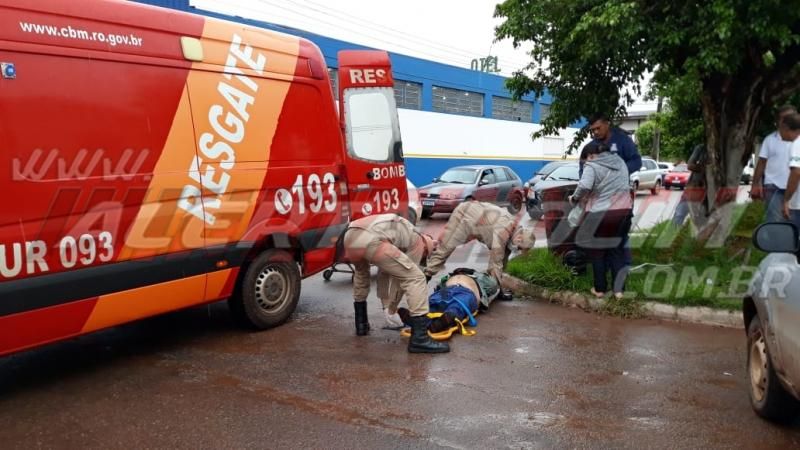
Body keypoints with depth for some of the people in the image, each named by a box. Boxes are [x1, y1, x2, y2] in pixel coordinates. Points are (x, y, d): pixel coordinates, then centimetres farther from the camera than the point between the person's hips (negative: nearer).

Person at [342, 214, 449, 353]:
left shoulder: (401, 230, 43)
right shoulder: (417, 242, 23)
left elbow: (384, 271, 47)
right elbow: (406, 276, 23)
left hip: (349, 236, 8)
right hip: (372, 241, -8)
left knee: (361, 273, 40)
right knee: (416, 279, 4)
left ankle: (361, 324, 42)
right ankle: (419, 339, -1)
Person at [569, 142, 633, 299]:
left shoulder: (592, 166, -8)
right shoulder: (620, 162, 14)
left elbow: (584, 186, -25)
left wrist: (575, 198, -6)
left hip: (601, 214, -5)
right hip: (623, 211, 5)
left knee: (597, 251, 12)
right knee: (617, 250, 16)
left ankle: (600, 289, 17)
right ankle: (618, 289, 12)